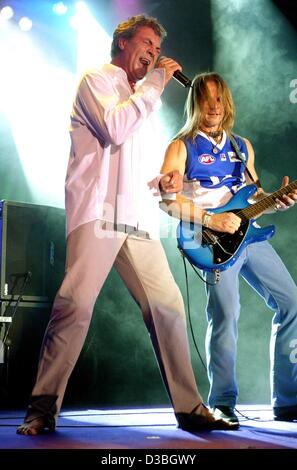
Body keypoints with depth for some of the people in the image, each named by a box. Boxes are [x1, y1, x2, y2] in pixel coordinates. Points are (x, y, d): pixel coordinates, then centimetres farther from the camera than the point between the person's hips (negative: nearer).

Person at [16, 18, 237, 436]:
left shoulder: (143, 99, 30)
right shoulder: (97, 80, 8)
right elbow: (115, 128, -13)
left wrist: (163, 182, 8)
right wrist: (156, 82, -3)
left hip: (139, 220, 7)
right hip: (98, 213, -7)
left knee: (169, 306, 0)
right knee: (75, 306, -17)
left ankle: (189, 408, 6)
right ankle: (43, 409, -9)